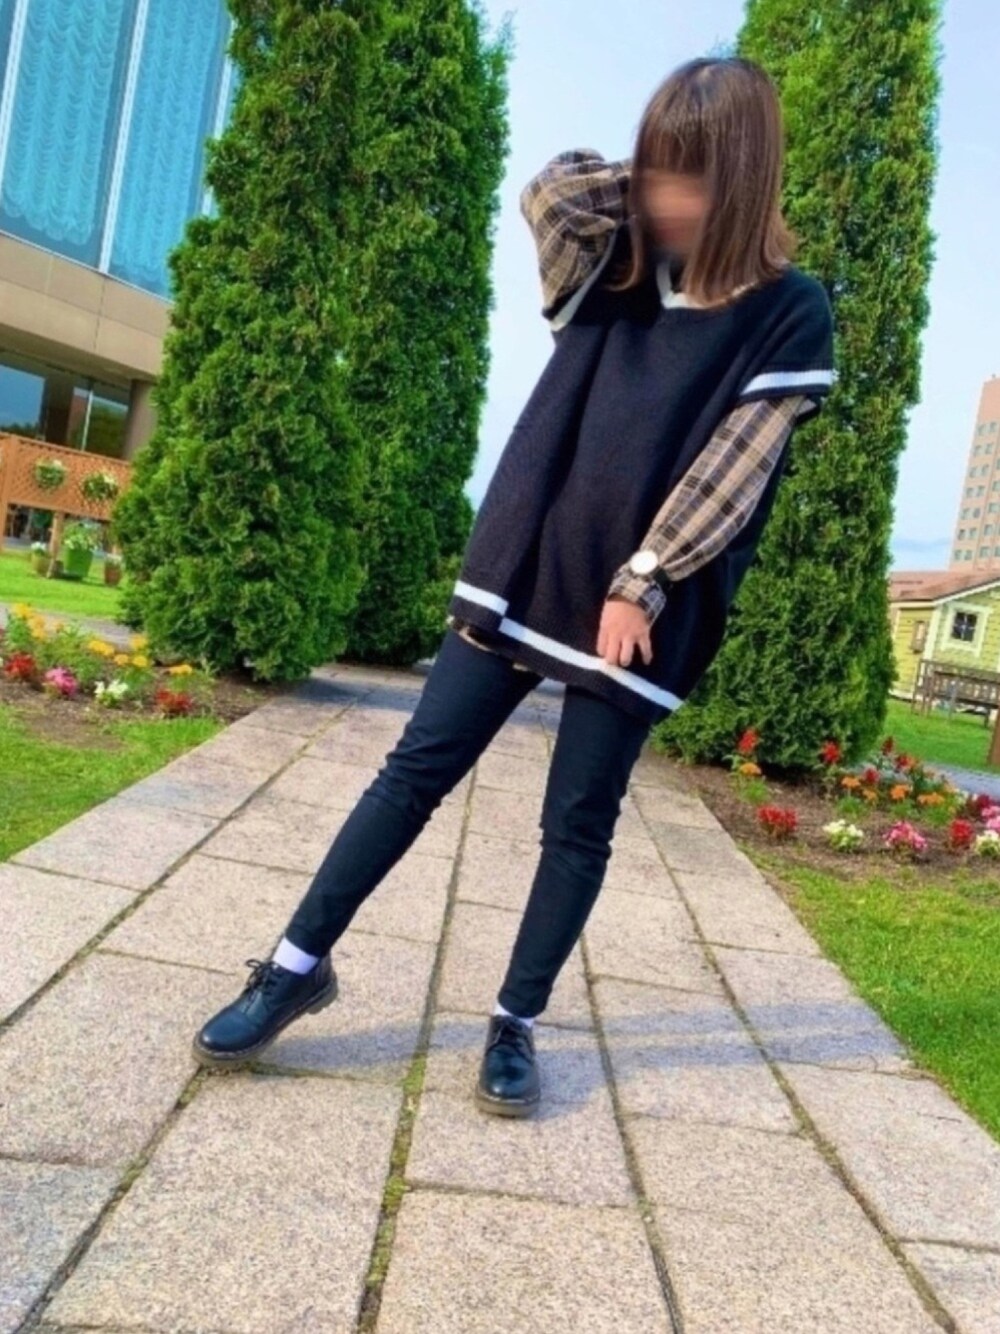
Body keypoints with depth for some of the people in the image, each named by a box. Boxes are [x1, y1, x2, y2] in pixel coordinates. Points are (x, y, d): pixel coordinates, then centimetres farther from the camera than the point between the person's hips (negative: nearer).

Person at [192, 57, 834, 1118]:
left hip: (638, 613, -3)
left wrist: (642, 584, -11)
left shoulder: (791, 314, -3)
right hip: (523, 572, 3)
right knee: (417, 769, 4)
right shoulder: (614, 273, 10)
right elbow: (556, 190, -5)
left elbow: (730, 472, -8)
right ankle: (299, 964, 16)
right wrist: (642, 194, 0)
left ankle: (515, 1023, 23)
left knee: (579, 825, 6)